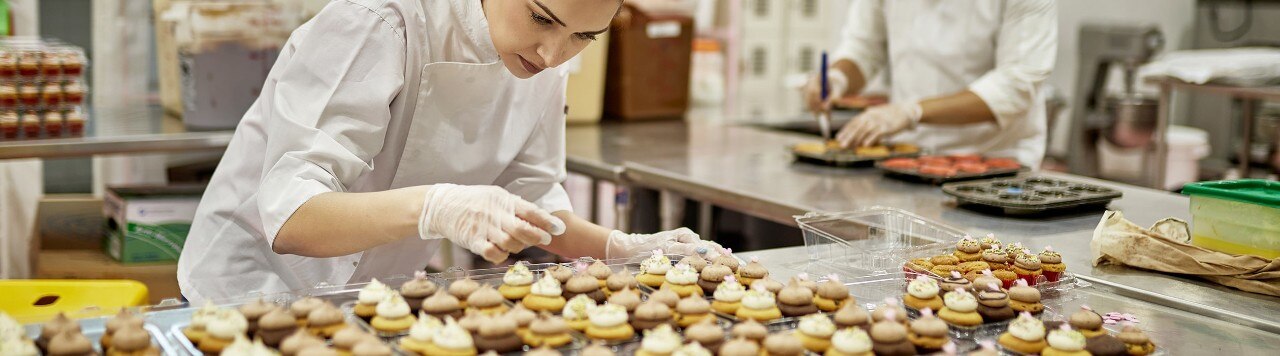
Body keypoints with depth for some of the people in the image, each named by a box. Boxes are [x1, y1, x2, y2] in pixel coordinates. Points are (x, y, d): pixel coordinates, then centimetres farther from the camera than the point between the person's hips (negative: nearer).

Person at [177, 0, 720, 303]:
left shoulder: (539, 65, -7)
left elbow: (532, 204, 4)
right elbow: (289, 216, -34)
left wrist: (623, 248, -13)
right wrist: (431, 209, -49)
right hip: (254, 291, -5)